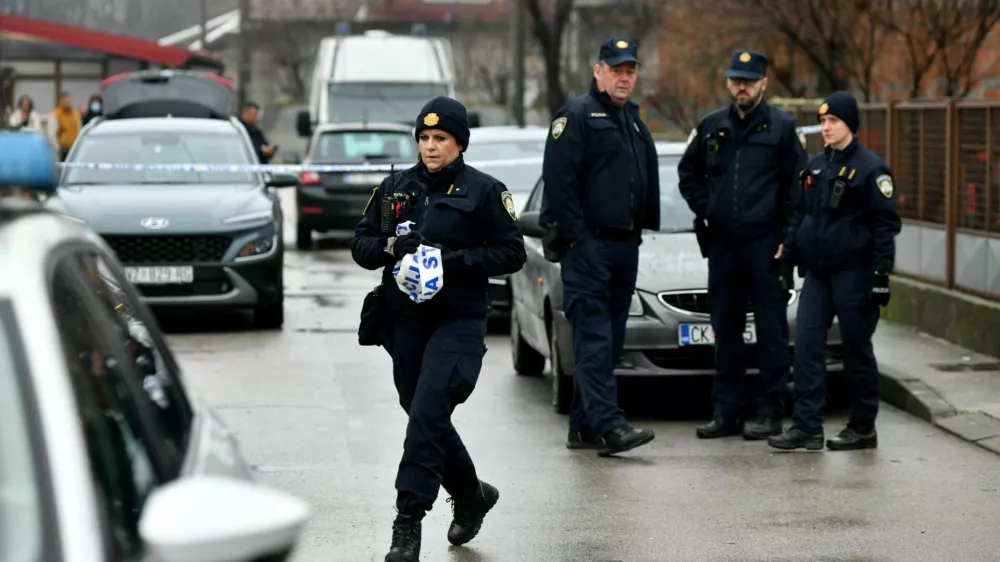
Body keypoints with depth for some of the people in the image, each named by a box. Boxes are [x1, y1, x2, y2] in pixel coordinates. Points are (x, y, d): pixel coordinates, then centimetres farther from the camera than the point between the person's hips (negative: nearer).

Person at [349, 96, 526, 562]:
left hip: (459, 321, -5)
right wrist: (392, 246, -11)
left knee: (427, 414, -17)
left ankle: (409, 521, -15)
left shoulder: (483, 191, -2)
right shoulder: (396, 187, 10)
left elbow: (511, 253, -3)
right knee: (426, 418, 14)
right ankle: (471, 496, 37)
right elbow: (361, 244, 10)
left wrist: (456, 259, -15)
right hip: (405, 319, 5)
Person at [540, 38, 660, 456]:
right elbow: (559, 180, -14)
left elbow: (647, 181, 25)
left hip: (625, 245, 9)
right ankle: (609, 426, -20)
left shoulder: (633, 120, 20)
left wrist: (641, 228, 14)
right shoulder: (578, 115, -7)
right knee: (594, 339, -12)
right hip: (588, 244, -9)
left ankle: (583, 427, 15)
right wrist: (576, 235, -17)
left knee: (609, 340, 9)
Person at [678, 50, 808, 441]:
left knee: (770, 330, -2)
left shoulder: (781, 127, -1)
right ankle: (727, 411, 15)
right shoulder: (712, 127, 11)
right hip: (722, 242, 5)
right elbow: (688, 173, 24)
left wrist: (786, 234, -6)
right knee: (725, 329, 8)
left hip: (765, 243, -5)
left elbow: (799, 185, -1)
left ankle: (770, 412, 2)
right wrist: (704, 209, 11)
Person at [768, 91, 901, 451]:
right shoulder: (815, 167, 13)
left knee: (856, 348, 2)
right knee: (807, 344, -2)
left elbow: (885, 224, -10)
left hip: (853, 272, -6)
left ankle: (863, 428, 12)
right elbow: (798, 215, 19)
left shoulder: (870, 167, -7)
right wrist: (786, 259, 12)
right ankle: (806, 427, -2)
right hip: (817, 272, 6)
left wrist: (880, 273, -15)